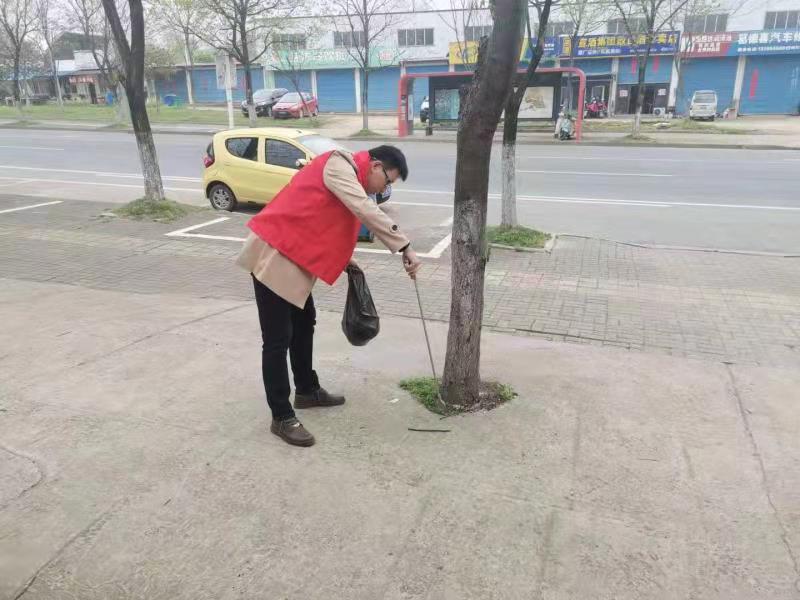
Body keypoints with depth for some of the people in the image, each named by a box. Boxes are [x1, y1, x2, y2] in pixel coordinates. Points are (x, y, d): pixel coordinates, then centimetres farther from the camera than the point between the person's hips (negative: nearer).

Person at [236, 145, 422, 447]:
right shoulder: (339, 164, -15)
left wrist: (344, 259, 11)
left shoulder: (350, 176, 15)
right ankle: (282, 417, 4)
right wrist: (406, 248, -31)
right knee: (278, 339, -5)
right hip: (273, 256, -11)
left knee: (304, 324, 20)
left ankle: (307, 390, 36)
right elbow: (367, 211, -30)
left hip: (295, 257, 11)